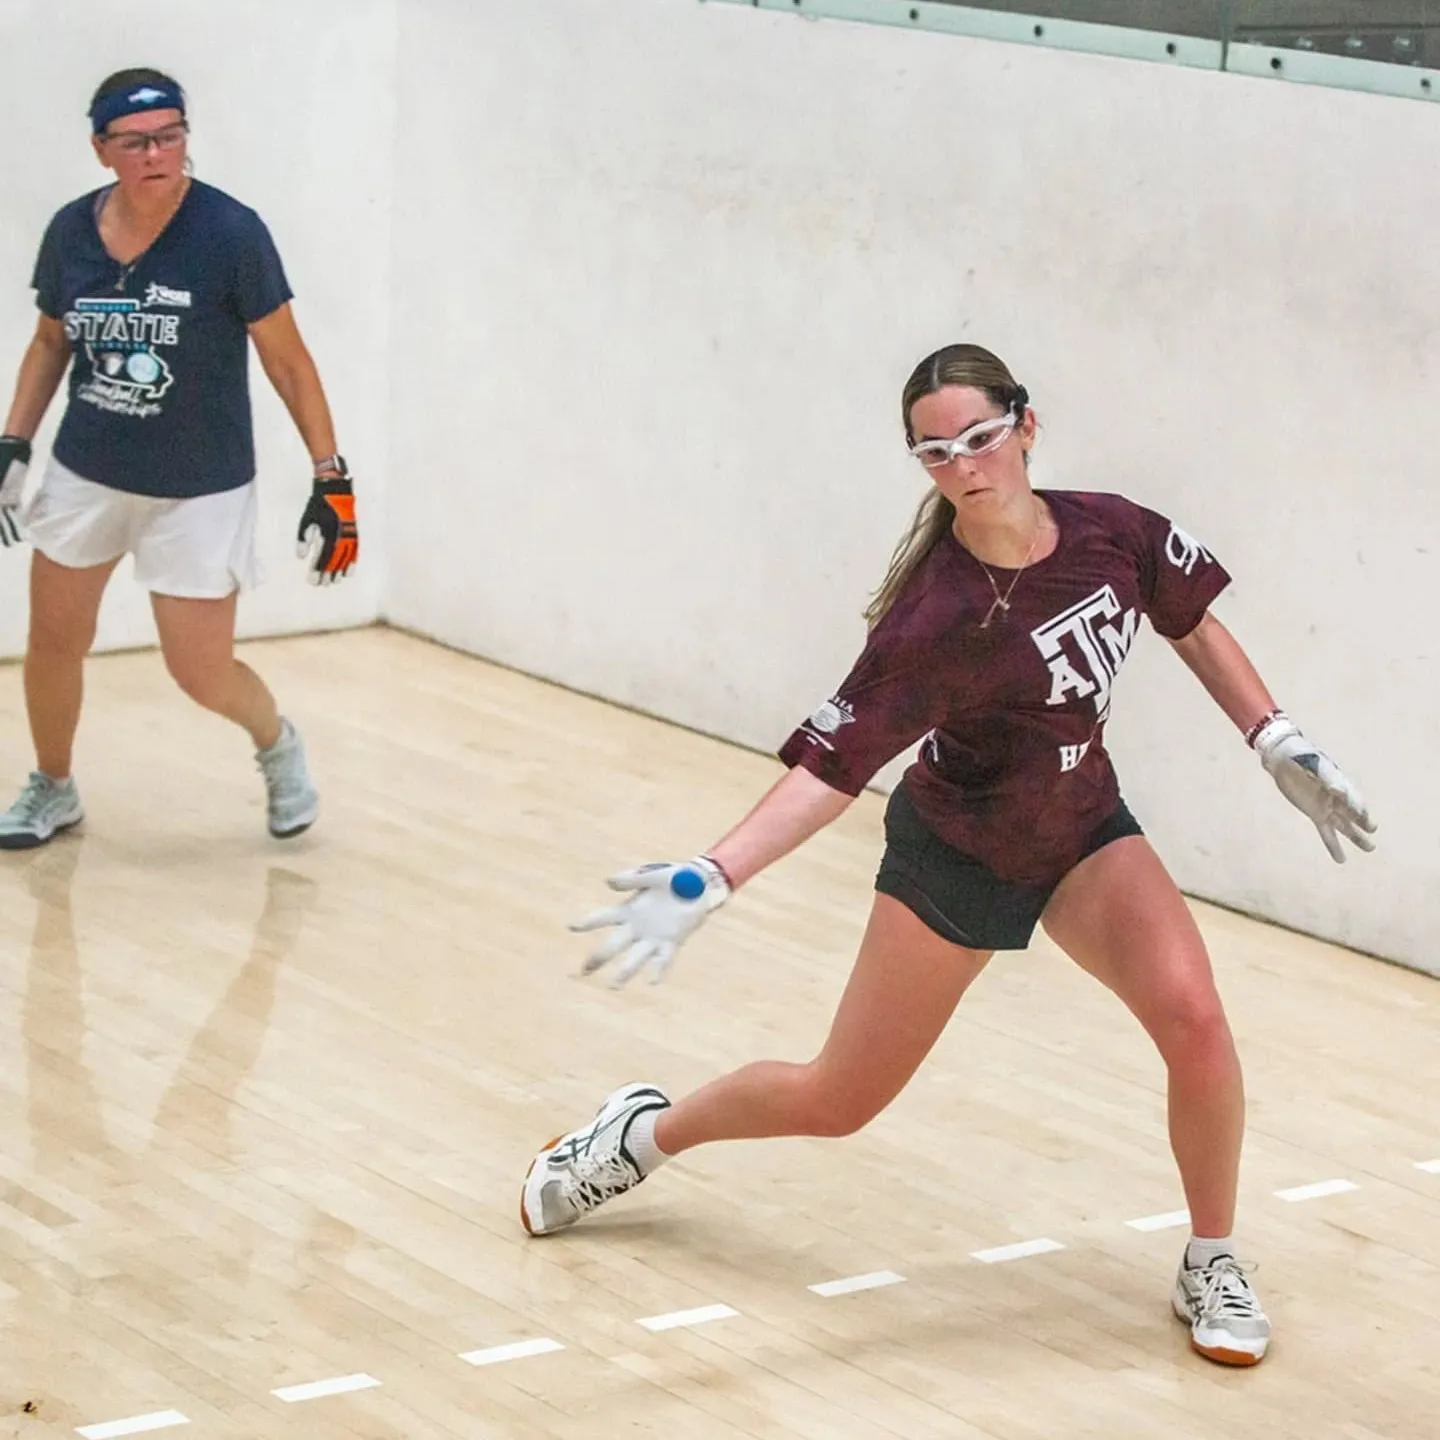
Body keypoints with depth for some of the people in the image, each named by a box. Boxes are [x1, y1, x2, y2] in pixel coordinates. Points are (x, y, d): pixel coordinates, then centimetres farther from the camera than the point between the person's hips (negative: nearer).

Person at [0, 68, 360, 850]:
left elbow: (288, 360, -12)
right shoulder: (70, 231, -7)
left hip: (200, 490, -4)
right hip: (85, 475, 4)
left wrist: (332, 479, -15)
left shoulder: (231, 233, -19)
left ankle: (278, 744, 32)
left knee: (202, 673, -1)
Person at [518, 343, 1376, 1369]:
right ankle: (642, 1135, 36)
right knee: (837, 1103, 7)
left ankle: (1212, 1263, 0)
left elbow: (1194, 628, 2)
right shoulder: (931, 623, -31)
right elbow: (832, 764, -30)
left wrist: (1283, 748, -2)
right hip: (954, 853, -3)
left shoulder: (1111, 533, -18)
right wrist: (709, 880, -41)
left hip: (1084, 830, 3)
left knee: (1192, 1015, -23)